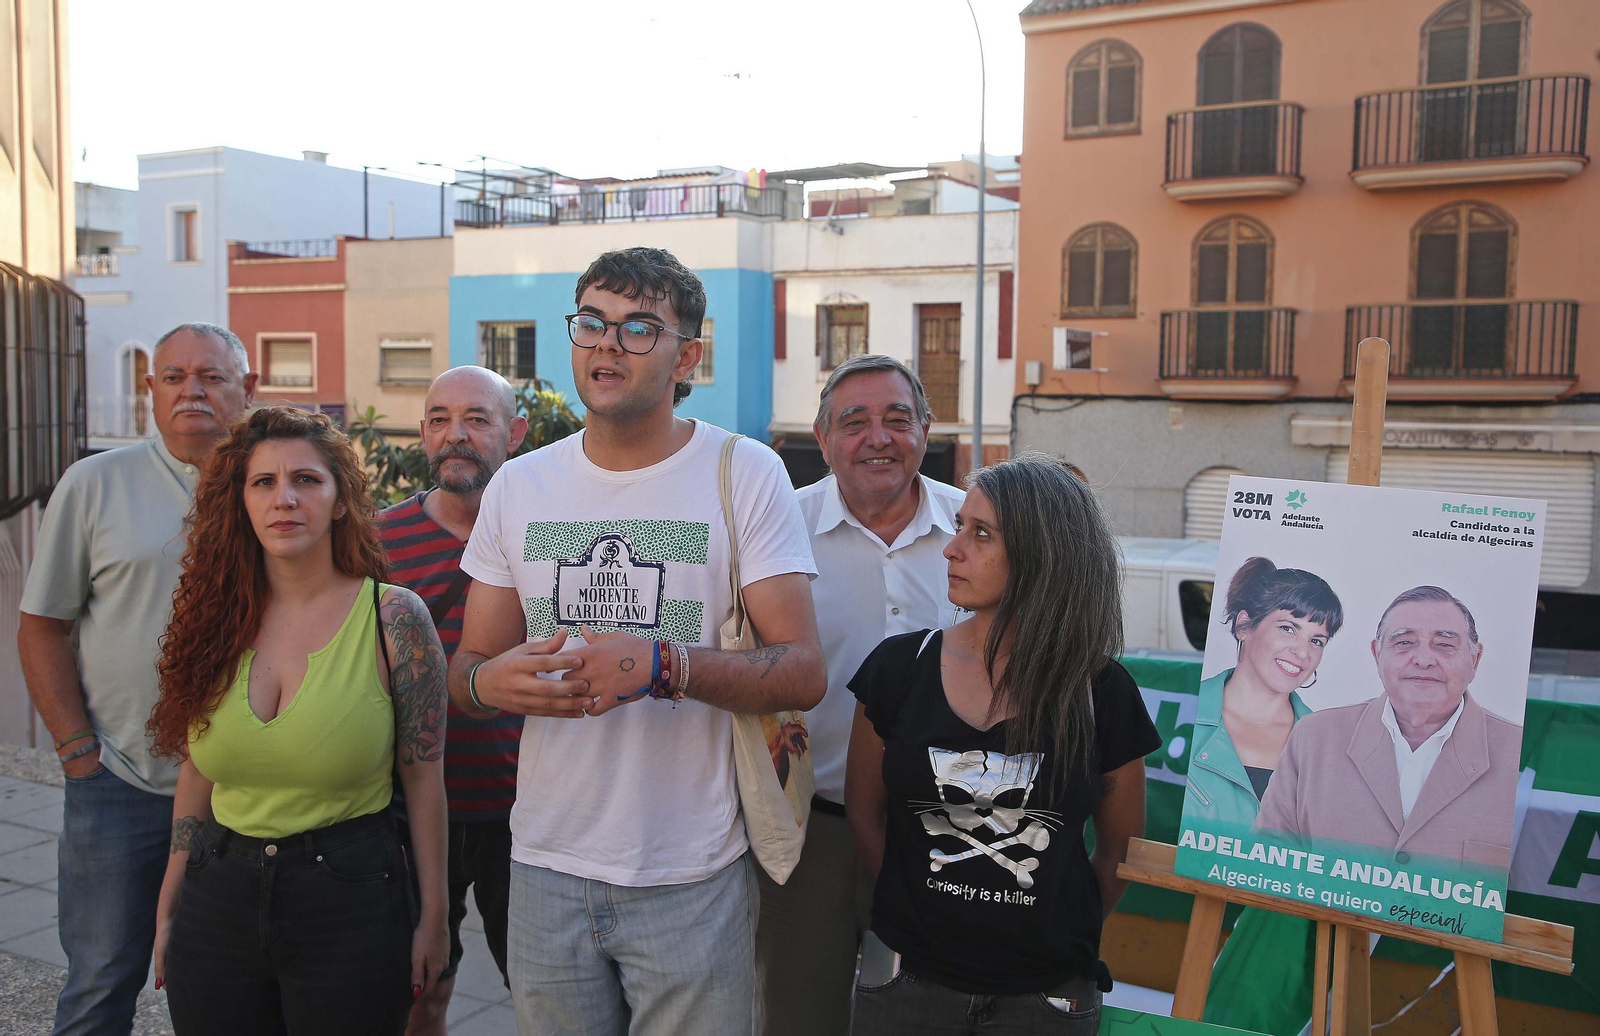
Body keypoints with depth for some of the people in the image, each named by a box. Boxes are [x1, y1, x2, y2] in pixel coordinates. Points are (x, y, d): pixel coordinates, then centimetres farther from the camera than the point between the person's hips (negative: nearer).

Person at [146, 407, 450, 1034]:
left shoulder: (393, 617, -10)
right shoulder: (215, 618, 1)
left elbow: (423, 779, -6)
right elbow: (197, 773, 10)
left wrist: (434, 919, -4)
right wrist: (168, 911, 13)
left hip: (349, 897, -3)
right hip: (218, 902, 4)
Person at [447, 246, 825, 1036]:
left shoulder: (745, 473, -6)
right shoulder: (518, 485, 5)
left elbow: (803, 673, -10)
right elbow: (469, 665, 10)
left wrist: (661, 666, -25)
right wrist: (489, 682, -14)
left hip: (693, 879, -3)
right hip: (546, 864, 3)